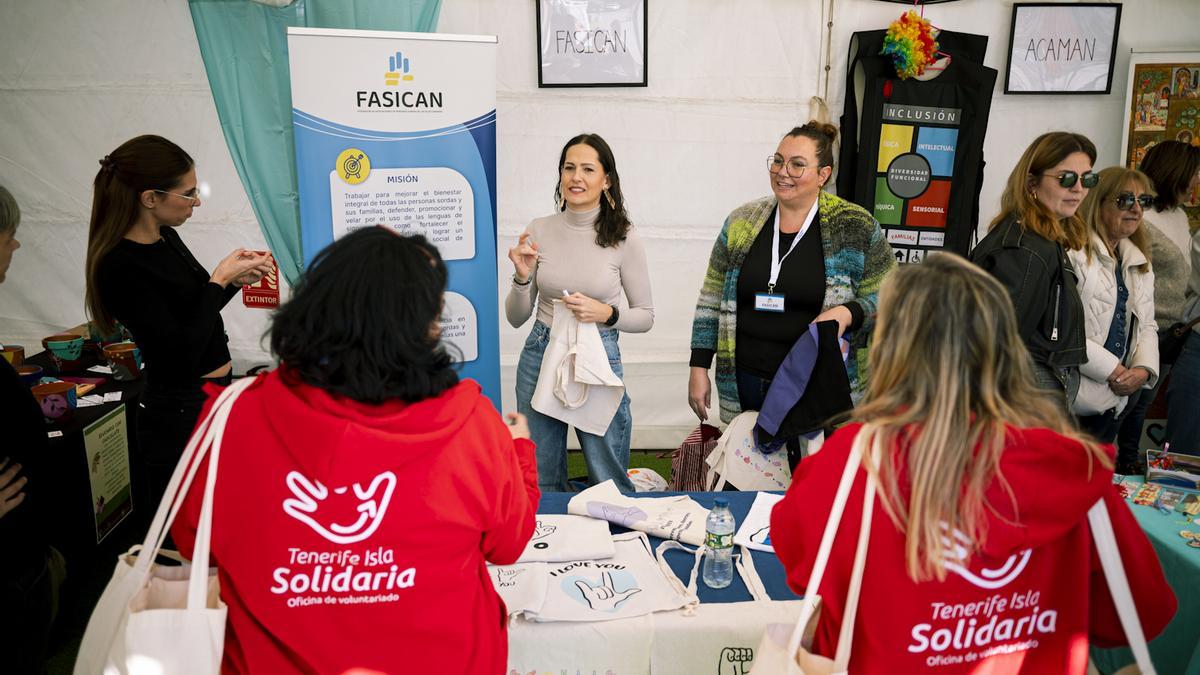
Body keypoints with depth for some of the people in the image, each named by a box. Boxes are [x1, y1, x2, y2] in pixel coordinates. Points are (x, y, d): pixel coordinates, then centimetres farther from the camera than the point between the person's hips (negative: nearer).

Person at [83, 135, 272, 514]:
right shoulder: (120, 267, -21)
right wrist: (220, 280, -18)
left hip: (218, 395, 9)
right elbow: (181, 353, -24)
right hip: (180, 415, -8)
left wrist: (235, 280, 1)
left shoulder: (166, 237, 4)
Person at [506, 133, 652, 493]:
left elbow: (645, 316, 0)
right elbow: (516, 318, 4)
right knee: (540, 485, 15)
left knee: (610, 484, 9)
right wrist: (522, 276, -14)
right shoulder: (539, 230, -1)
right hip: (541, 356, 2)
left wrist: (605, 313, -18)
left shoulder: (624, 237, -7)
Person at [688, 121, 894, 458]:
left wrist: (847, 313, -18)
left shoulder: (854, 228, -3)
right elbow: (712, 301, 10)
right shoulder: (741, 223, 6)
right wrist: (699, 368, 7)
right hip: (746, 386, 3)